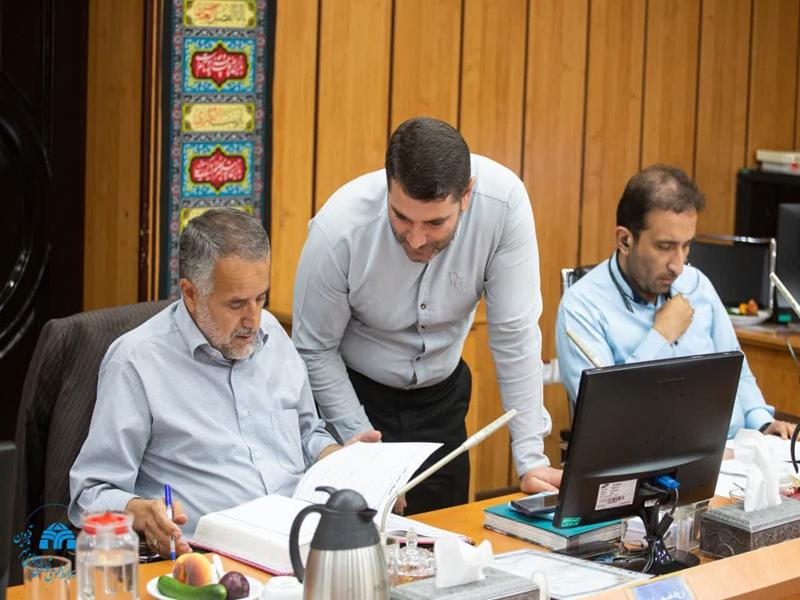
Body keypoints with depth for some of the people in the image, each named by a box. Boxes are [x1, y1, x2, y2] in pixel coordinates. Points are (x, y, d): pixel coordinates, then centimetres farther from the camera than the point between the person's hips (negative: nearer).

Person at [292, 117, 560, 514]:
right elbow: (315, 351, -14)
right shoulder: (337, 230, -29)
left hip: (441, 394, 2)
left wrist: (531, 459, -18)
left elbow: (514, 333, -19)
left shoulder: (504, 200, -27)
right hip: (353, 392, -2)